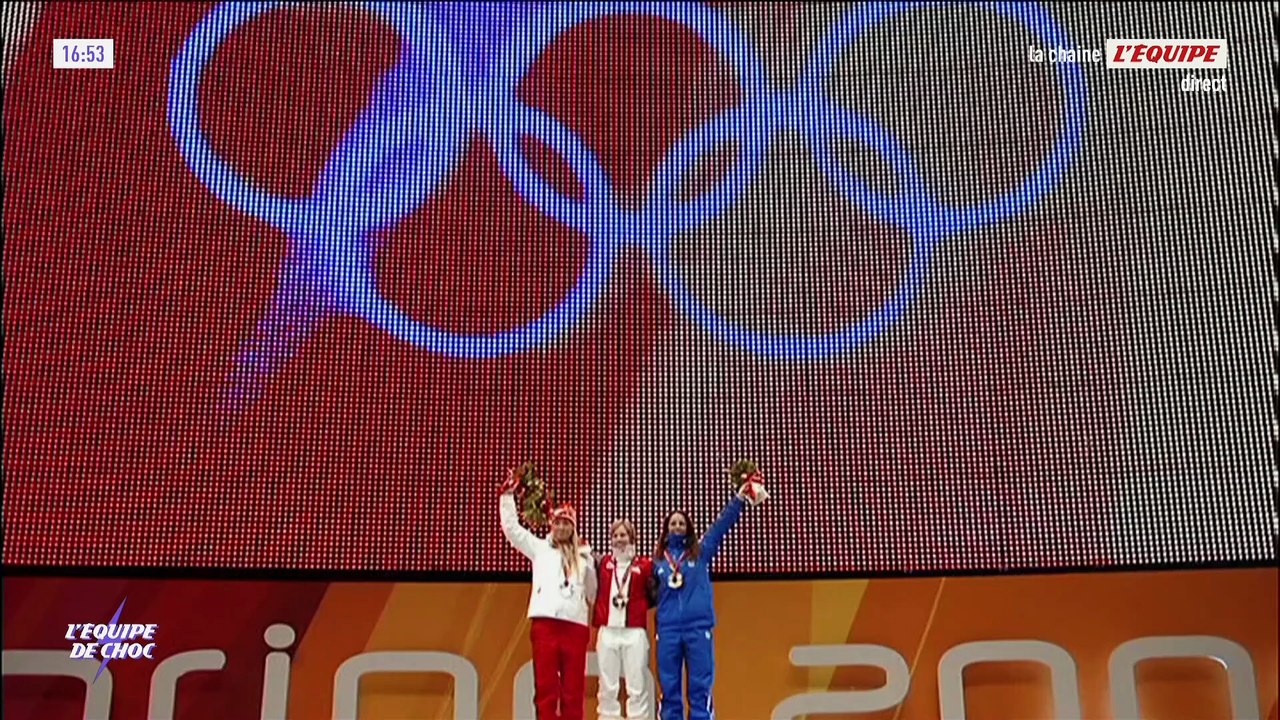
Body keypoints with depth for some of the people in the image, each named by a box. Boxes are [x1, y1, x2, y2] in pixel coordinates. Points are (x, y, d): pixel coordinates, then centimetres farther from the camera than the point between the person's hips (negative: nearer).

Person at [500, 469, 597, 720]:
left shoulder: (582, 556, 20)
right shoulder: (540, 548, 17)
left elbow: (593, 592, 16)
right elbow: (511, 526, 11)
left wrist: (588, 562, 4)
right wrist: (508, 495, 5)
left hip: (575, 624, 2)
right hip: (545, 622, -1)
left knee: (574, 688, 0)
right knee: (546, 685, -4)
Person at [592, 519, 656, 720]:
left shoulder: (644, 565, 4)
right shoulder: (602, 563, 11)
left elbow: (654, 596, 4)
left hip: (635, 632, -2)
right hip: (607, 632, 2)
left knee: (637, 686, 0)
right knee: (607, 686, 6)